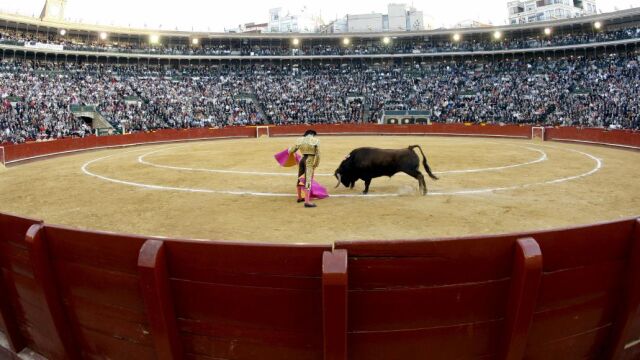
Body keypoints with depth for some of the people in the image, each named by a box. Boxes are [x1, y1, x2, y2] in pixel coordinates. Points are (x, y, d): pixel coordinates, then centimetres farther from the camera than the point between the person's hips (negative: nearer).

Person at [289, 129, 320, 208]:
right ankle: (307, 202, -17)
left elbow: (291, 150, 14)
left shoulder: (299, 140, 6)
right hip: (310, 162, -5)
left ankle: (299, 197, 34)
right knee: (308, 181, -10)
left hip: (301, 160, 5)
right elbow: (318, 154, -8)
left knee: (299, 179, 21)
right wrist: (316, 164, 3)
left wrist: (289, 149, 37)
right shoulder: (316, 140, -5)